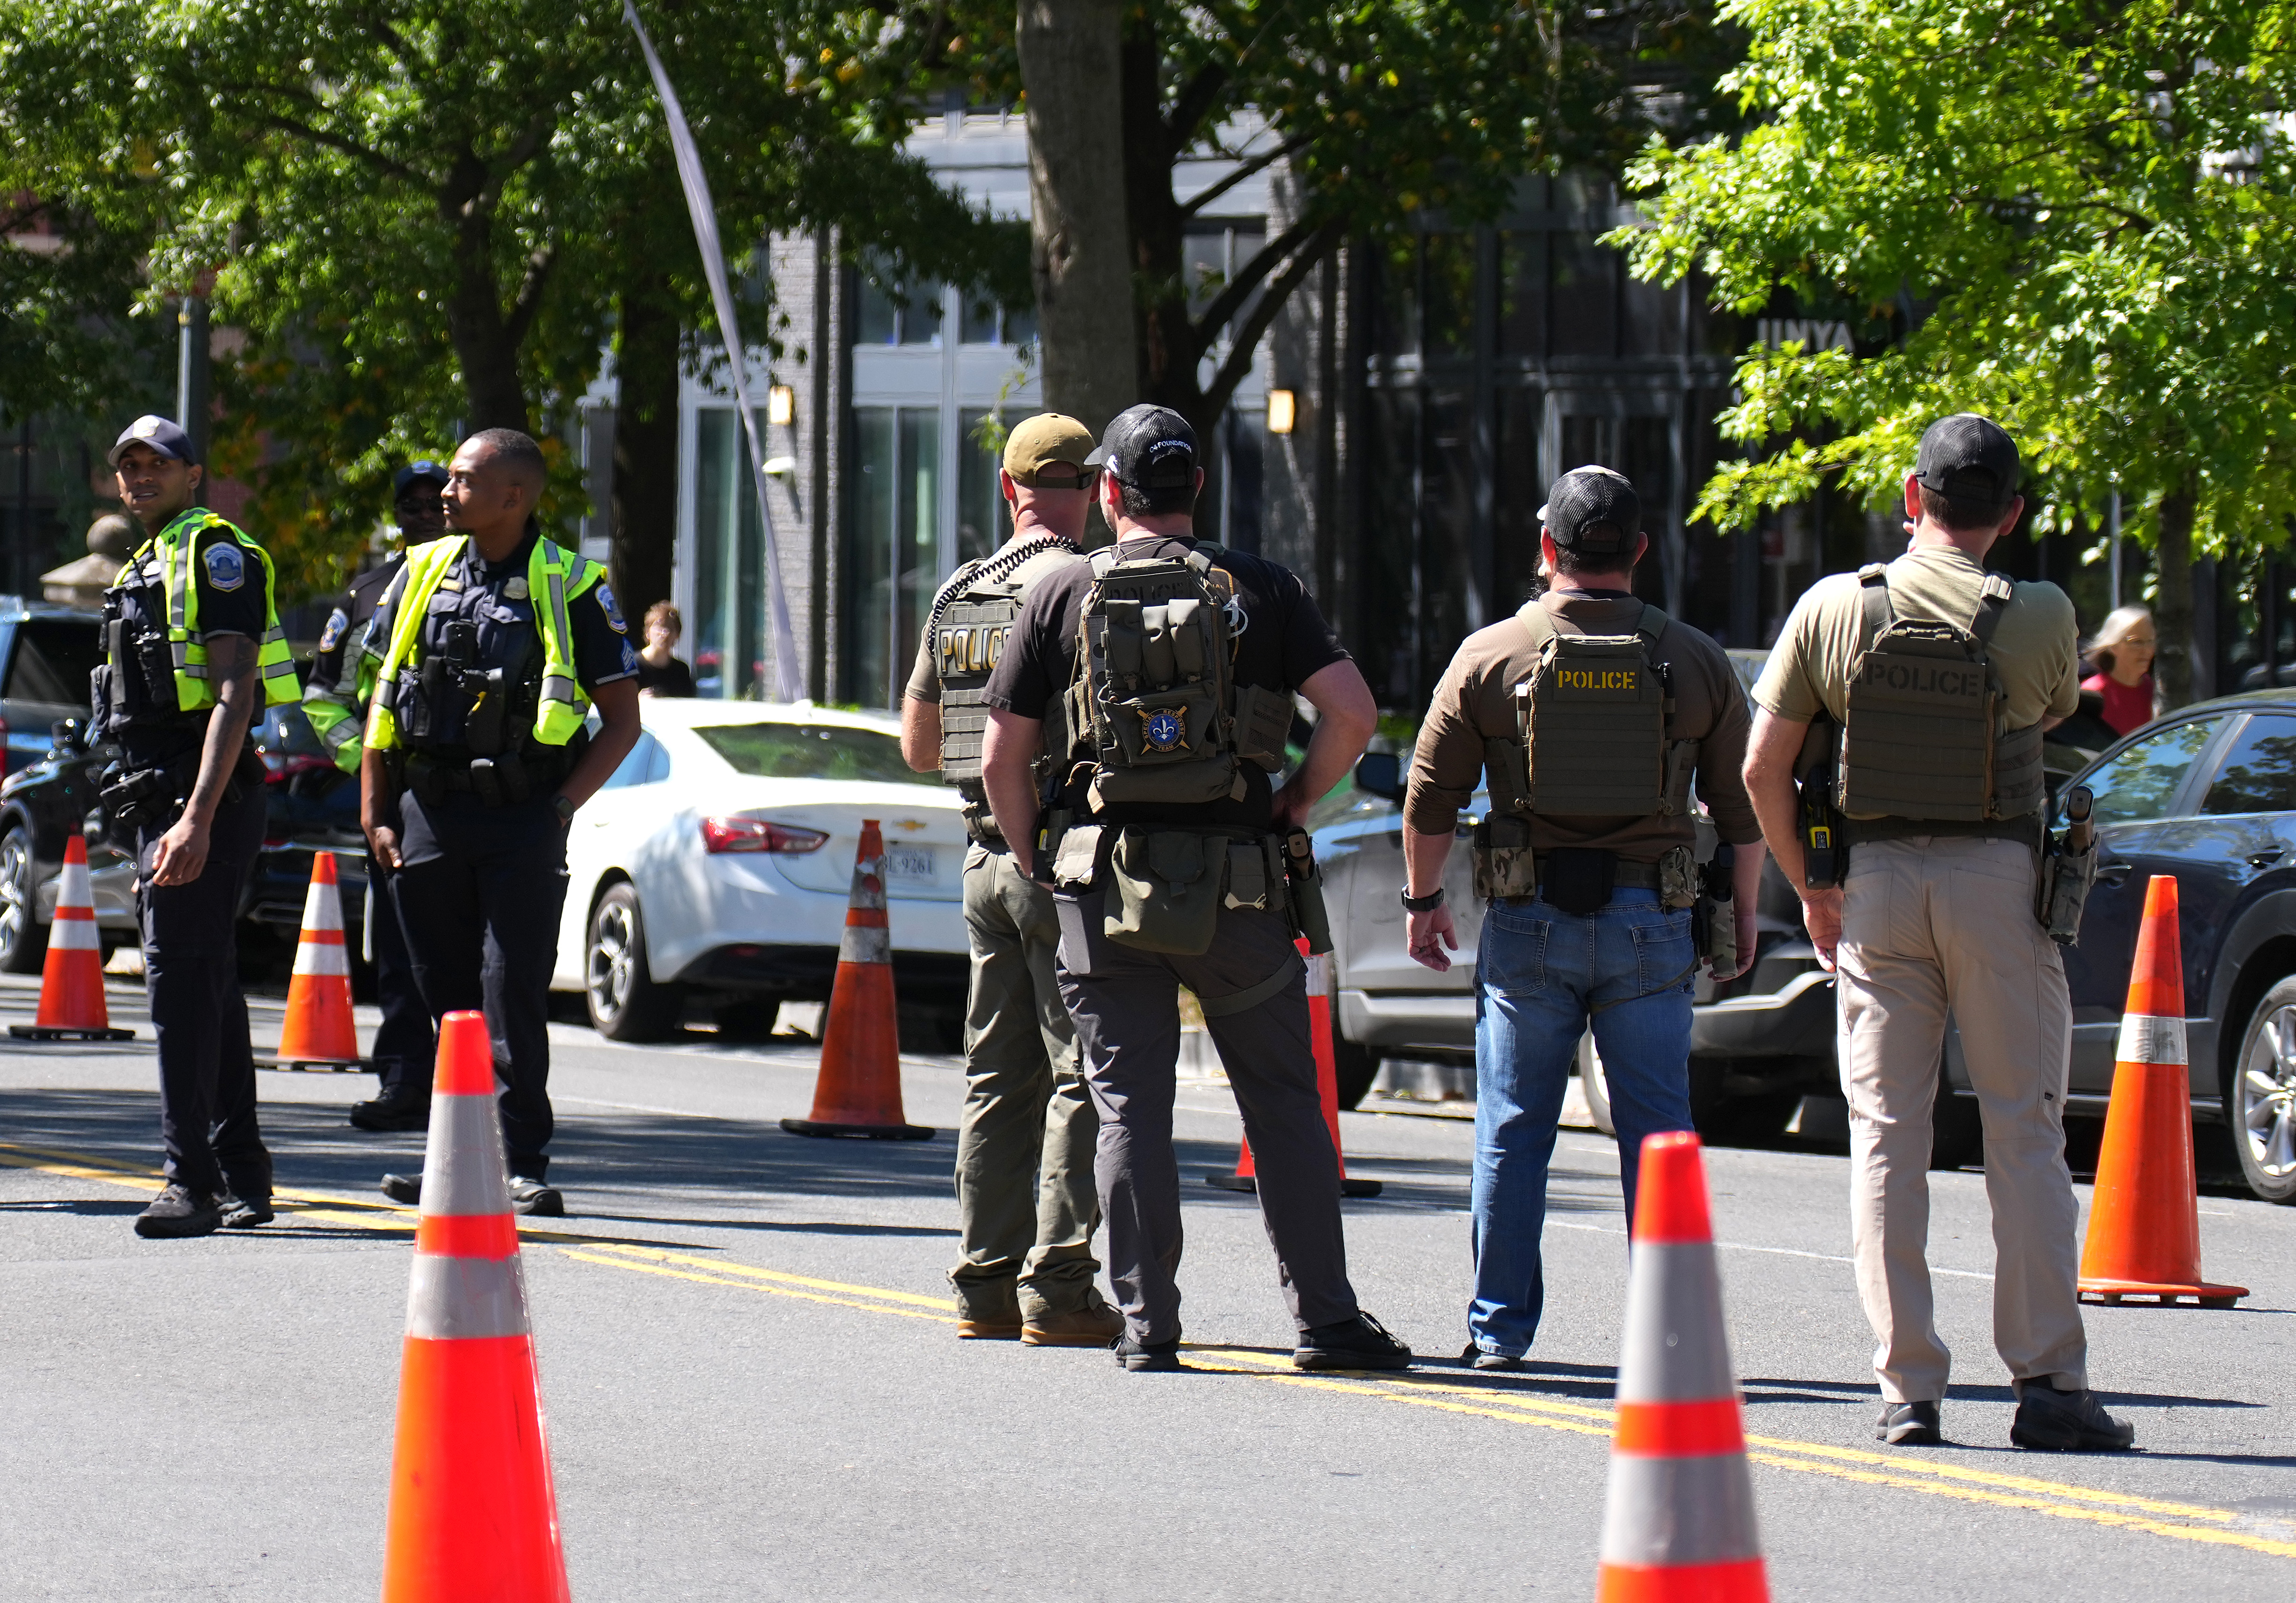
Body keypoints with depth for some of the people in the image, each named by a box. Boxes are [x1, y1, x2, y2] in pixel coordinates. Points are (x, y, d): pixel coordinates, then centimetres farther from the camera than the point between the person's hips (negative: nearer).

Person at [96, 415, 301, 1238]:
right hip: (163, 800, 10)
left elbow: (234, 693, -18)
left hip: (205, 798, -10)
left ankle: (192, 1182, -18)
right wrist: (156, 836, 23)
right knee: (210, 988, 12)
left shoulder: (213, 553, -9)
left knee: (182, 979, -15)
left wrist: (197, 818, -27)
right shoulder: (146, 568, 21)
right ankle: (242, 1178, 17)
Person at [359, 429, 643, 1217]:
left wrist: (561, 805, -8)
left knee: (512, 993, -9)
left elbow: (623, 721, 1)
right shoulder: (424, 573, 11)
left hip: (522, 819, -5)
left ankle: (523, 1165, -8)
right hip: (429, 815, 5)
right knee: (446, 995, 8)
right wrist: (374, 814, 9)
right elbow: (386, 697, 16)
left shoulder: (570, 589, -2)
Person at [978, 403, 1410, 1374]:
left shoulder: (1063, 596, 3)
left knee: (1129, 1108, 4)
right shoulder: (1261, 591, 3)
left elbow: (1002, 758, 1)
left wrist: (1035, 859, 15)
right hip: (1238, 884, 0)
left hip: (1105, 888, 0)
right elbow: (1353, 712, -6)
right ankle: (1326, 1319, 4)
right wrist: (1297, 802, 8)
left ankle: (1149, 1327, 1)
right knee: (1283, 1103, 7)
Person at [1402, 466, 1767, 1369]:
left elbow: (1430, 799, 1)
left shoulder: (1490, 657, -1)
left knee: (1513, 1132, 7)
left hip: (1528, 923, -1)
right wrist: (1742, 917, 19)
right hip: (1651, 923, 1)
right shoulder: (1695, 663, 2)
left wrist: (1422, 901, 15)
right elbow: (1743, 807, 7)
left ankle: (1499, 1327, 10)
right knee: (1657, 1132, 5)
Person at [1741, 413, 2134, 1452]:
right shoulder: (2039, 618, -8)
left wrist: (1809, 888, 11)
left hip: (1876, 880, 2)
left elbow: (1763, 768, 0)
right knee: (2025, 1134, 3)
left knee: (1885, 1136, 6)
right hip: (1997, 877, -2)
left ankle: (1906, 1388, 3)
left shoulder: (1833, 608, -3)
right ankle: (2047, 1379, -2)